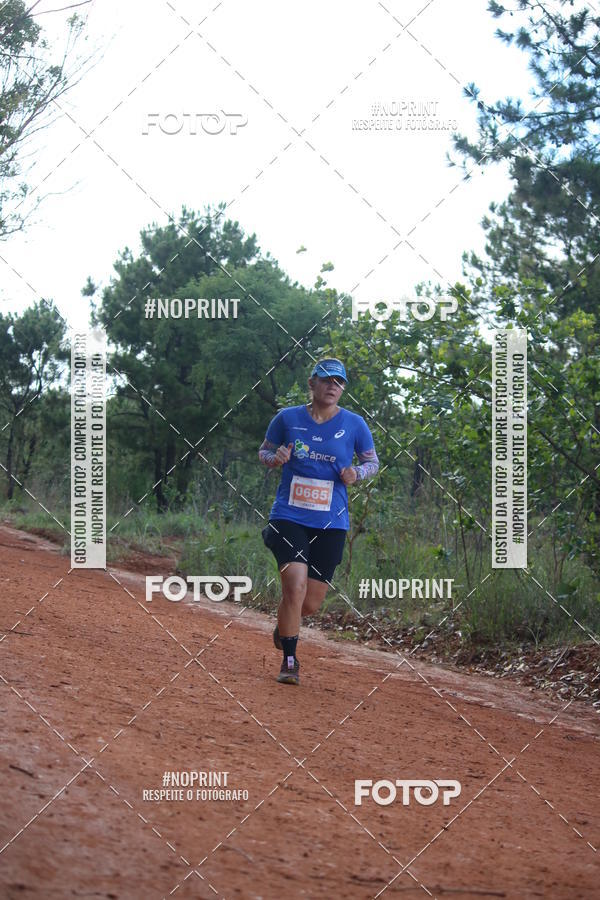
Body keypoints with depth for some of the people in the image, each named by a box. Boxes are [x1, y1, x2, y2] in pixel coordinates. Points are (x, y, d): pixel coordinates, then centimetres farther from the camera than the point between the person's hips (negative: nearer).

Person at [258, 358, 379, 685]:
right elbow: (264, 451, 13)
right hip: (289, 517, -1)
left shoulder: (354, 424, 1)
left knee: (311, 603, 4)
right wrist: (275, 458, -10)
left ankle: (284, 624, 40)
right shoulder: (287, 418, 1)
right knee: (295, 586, -20)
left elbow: (373, 462, 12)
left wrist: (356, 473, -10)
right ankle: (289, 661, -3)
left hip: (330, 523, 1)